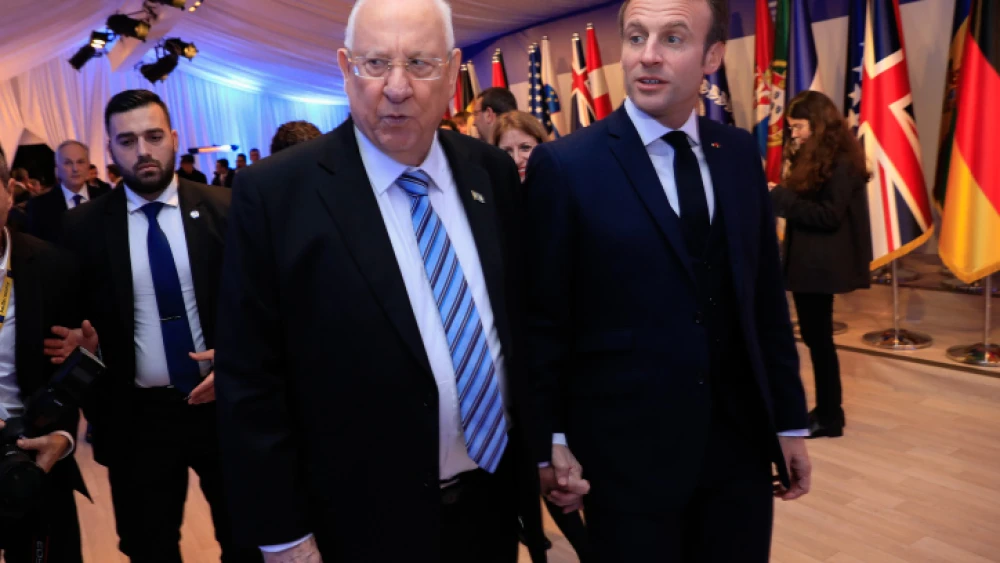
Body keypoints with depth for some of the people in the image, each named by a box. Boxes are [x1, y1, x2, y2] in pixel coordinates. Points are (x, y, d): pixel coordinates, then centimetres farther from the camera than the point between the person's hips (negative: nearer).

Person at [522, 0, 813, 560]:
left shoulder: (741, 154, 4)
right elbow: (543, 318, -7)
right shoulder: (565, 165, -10)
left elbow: (767, 297, 8)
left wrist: (790, 419, 9)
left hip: (742, 441, 5)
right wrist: (551, 439, -5)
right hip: (627, 451, -4)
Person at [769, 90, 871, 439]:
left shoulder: (840, 161, -14)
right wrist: (782, 196, 0)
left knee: (819, 338, -2)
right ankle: (827, 410, 24)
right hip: (807, 260, 9)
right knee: (814, 336, 14)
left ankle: (829, 418, 10)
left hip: (821, 264, -9)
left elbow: (830, 216, -20)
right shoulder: (813, 158, 14)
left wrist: (782, 198, -19)